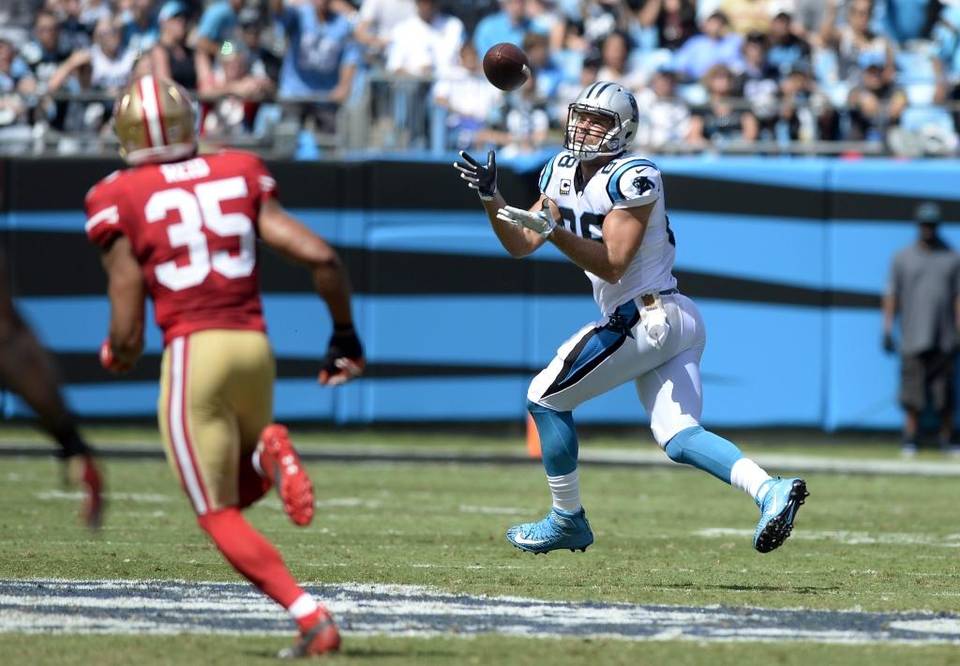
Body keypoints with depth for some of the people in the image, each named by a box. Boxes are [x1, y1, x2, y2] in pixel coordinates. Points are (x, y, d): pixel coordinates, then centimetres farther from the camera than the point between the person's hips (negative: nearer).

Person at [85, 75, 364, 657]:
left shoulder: (120, 202, 1)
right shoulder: (240, 177, 11)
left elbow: (127, 338, -1)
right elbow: (321, 257, 1)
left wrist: (115, 355, 23)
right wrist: (345, 337, 15)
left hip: (192, 353, -4)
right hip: (255, 347, 4)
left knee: (221, 517, 5)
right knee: (239, 493, 26)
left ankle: (313, 619, -15)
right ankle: (267, 457, -10)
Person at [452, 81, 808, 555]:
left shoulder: (632, 178, -15)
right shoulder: (564, 173, 12)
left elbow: (612, 264, -20)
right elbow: (521, 246, 12)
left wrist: (555, 231, -31)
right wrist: (490, 199, -3)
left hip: (646, 318, -9)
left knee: (546, 399, 2)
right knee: (679, 438, -3)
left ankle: (567, 520, 12)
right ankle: (768, 489, -19)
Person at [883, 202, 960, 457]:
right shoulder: (903, 258, 7)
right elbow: (891, 295, 6)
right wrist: (887, 329, -2)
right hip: (913, 338, -1)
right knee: (912, 391, -4)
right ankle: (910, 438, 1)